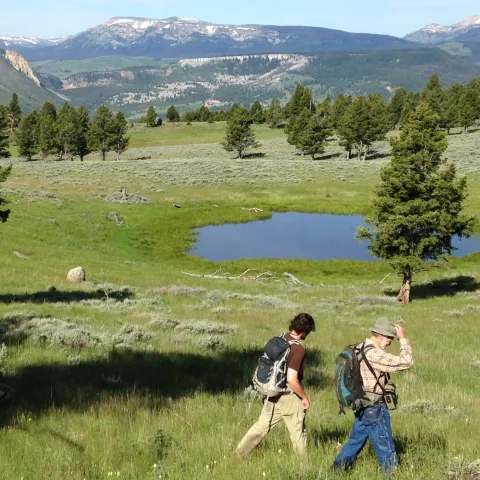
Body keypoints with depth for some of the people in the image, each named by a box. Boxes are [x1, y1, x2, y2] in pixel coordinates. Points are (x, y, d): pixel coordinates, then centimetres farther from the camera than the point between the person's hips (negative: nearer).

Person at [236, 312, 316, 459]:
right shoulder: (298, 349, -22)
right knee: (298, 430, 10)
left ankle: (240, 454, 17)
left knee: (262, 425, 16)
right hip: (289, 396, -7)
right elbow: (292, 379, -26)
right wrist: (304, 397, -12)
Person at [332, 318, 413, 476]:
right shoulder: (373, 354, -24)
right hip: (374, 409, -10)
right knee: (386, 449, 1)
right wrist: (403, 338, -15)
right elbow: (406, 362, -23)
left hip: (363, 407, 10)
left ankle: (337, 470, 27)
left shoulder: (361, 348, 7)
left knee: (356, 441, 21)